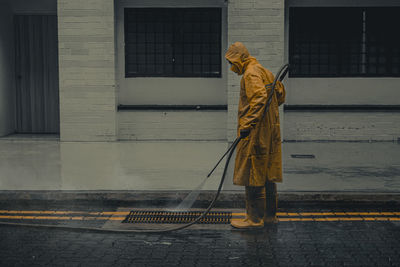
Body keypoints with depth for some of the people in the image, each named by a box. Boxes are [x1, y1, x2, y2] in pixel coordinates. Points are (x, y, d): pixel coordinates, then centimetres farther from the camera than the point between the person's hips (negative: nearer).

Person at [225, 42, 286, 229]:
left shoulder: (251, 73, -13)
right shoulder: (265, 72, 18)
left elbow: (259, 99, -26)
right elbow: (280, 95, 26)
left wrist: (248, 123, -30)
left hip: (255, 133, -10)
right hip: (270, 132, 10)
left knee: (253, 175, -4)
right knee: (267, 175, 14)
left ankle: (255, 219, 1)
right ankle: (270, 215, 22)